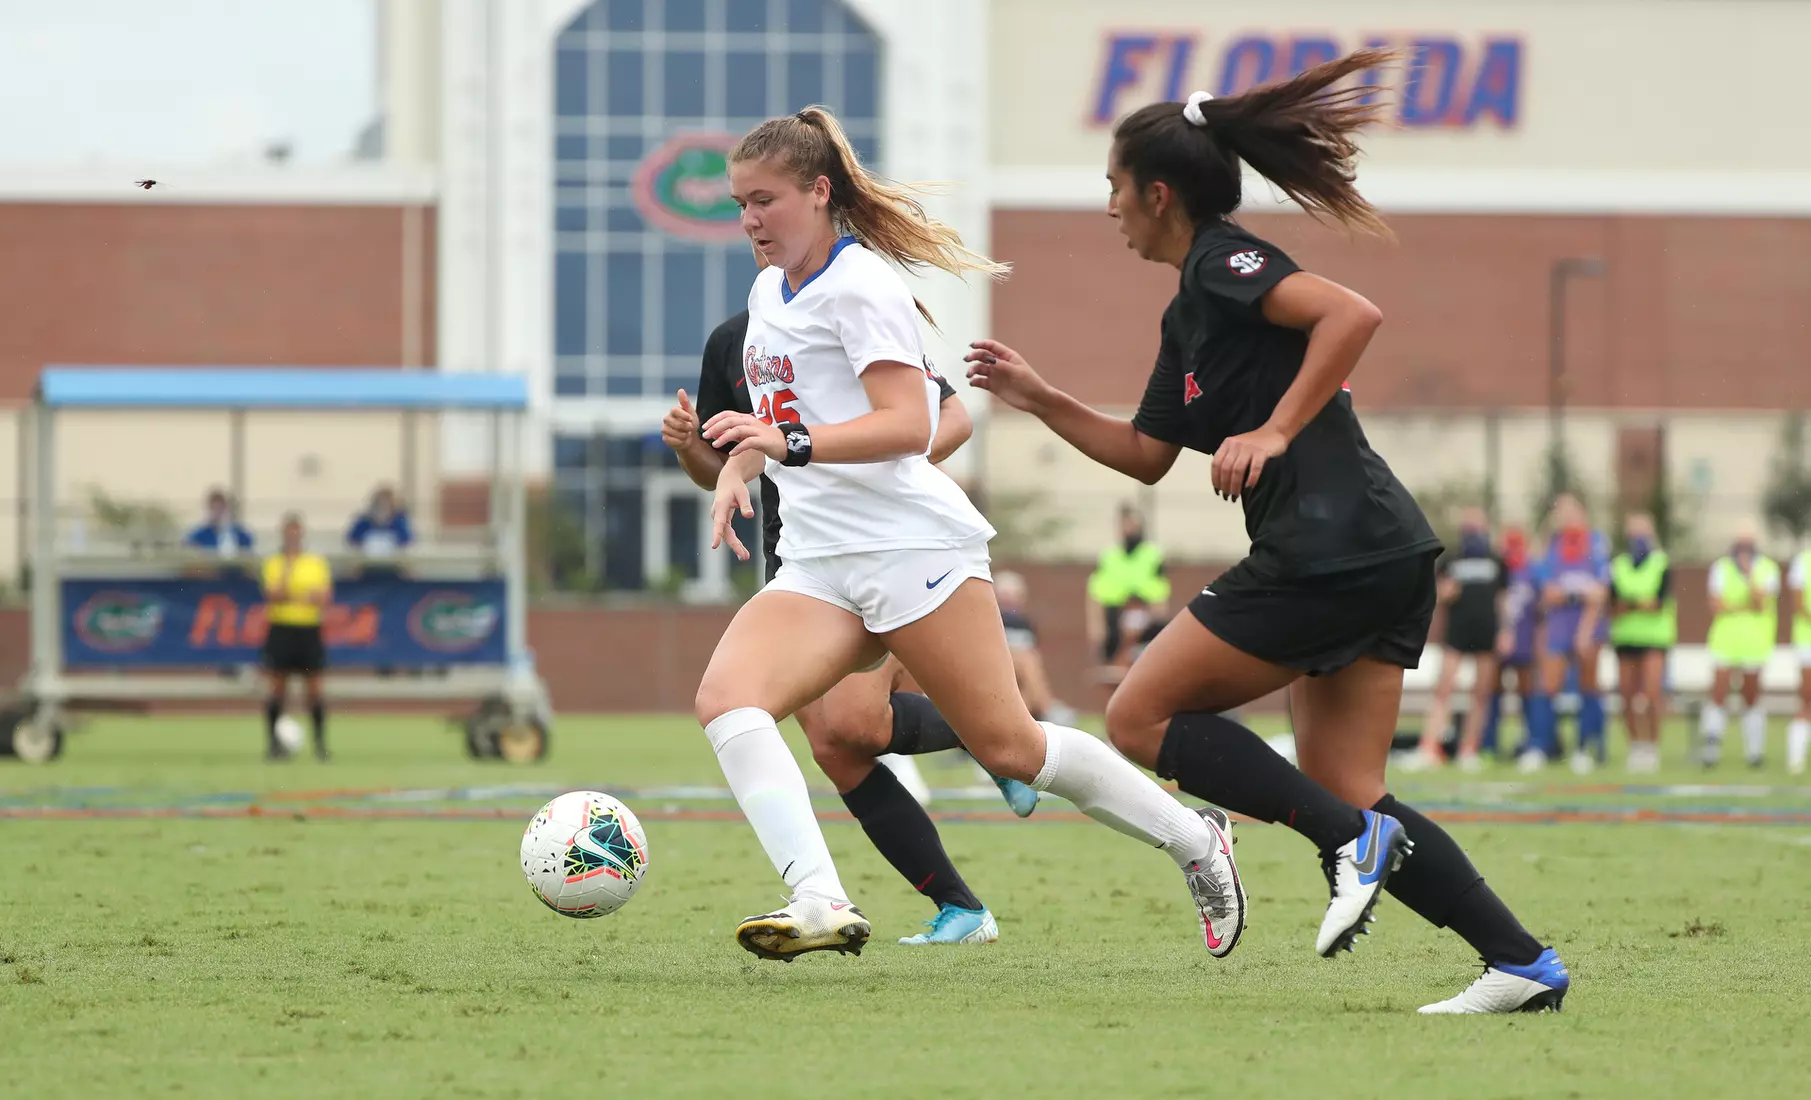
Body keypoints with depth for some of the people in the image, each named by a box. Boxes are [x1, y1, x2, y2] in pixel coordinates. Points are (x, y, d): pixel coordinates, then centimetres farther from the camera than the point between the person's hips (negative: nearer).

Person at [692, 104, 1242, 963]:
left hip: (909, 544, -8)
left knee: (1006, 745, -3)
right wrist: (736, 468, 11)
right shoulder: (768, 291, 17)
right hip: (816, 564, 8)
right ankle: (821, 904, -33)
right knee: (724, 698, -19)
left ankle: (1195, 841, 17)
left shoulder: (860, 284, -9)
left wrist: (792, 442, -30)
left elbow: (907, 426, -19)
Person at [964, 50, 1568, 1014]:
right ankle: (1522, 962, -2)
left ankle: (1354, 838, -13)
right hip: (1384, 560, 10)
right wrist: (1037, 399, 28)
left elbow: (1353, 314, -21)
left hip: (1329, 548, -10)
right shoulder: (1189, 314, 23)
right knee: (1343, 790, 7)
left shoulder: (1223, 262, -5)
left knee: (1140, 718, -1)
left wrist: (1274, 433, -19)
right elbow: (1145, 455, 31)